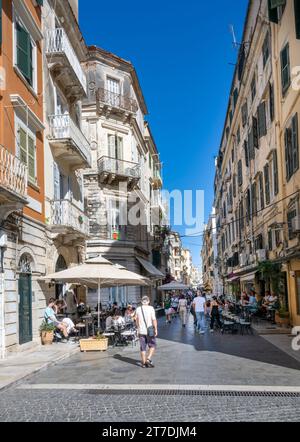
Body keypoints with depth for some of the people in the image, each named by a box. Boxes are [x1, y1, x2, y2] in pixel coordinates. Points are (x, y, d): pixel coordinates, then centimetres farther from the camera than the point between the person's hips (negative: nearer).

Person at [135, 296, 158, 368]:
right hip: (150, 330, -3)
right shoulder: (151, 308, -10)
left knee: (143, 347, 10)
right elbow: (154, 320, -13)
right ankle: (148, 359, -3)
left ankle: (144, 363, 15)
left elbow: (137, 320, 11)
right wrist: (156, 329, -5)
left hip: (141, 331, 4)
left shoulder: (138, 309, 2)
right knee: (152, 346, 12)